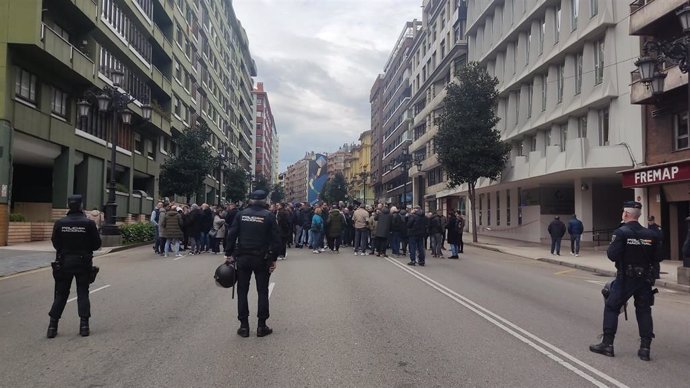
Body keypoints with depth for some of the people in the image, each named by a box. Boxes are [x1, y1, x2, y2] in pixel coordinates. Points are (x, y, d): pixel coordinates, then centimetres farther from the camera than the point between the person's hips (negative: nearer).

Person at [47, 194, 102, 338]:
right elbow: (97, 244, -7)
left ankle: (53, 326, 12)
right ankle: (84, 325, 5)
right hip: (83, 263, -1)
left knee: (60, 294, 12)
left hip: (64, 262, 1)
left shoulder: (60, 223, -6)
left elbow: (55, 243, 0)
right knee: (83, 293, 8)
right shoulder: (89, 223, -11)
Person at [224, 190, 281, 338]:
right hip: (262, 259, -1)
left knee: (242, 291, 10)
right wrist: (273, 259, 0)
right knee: (262, 292, 8)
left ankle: (244, 326, 11)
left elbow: (231, 235, -2)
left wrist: (229, 254, 4)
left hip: (243, 258, 2)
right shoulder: (269, 216, -4)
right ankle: (261, 326, 10)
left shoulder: (241, 214, 1)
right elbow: (276, 239, -7)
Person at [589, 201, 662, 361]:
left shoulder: (621, 232, -14)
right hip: (645, 279, 4)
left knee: (611, 307, 8)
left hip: (625, 279, -4)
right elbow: (657, 258, 4)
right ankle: (645, 348, 13)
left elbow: (612, 255, -19)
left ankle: (607, 344, 8)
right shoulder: (651, 234, 0)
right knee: (644, 311, 13)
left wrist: (610, 249, 1)